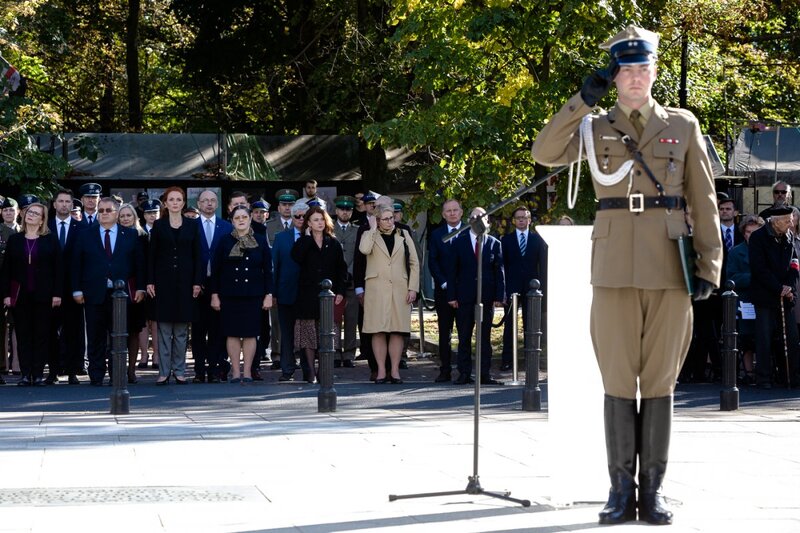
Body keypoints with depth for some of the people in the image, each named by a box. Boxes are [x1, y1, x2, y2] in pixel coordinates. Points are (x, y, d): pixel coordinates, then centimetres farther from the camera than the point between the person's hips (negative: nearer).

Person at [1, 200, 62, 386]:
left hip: (43, 295, -2)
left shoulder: (50, 240, 2)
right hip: (20, 295, 2)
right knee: (23, 334, 1)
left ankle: (38, 373, 4)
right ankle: (25, 374, 2)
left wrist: (57, 293, -7)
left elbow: (57, 268, 0)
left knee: (41, 334, 1)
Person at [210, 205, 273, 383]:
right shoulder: (225, 241, 3)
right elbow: (215, 269, 4)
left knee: (250, 334, 0)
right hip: (230, 294, 0)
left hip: (253, 295, 0)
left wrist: (269, 294, 0)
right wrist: (214, 294, 0)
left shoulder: (260, 241, 5)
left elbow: (268, 270, 6)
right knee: (232, 334, 0)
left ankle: (247, 372, 7)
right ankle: (235, 371, 6)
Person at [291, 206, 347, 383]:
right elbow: (296, 257, -18)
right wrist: (307, 236, -9)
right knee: (308, 333, -2)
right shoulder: (303, 242, 5)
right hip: (308, 294, -1)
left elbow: (341, 269, 8)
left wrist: (340, 292, -2)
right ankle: (311, 371, 1)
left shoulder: (333, 243, 9)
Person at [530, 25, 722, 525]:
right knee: (618, 380, 1)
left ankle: (653, 488, 7)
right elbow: (545, 153, -7)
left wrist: (709, 264, -1)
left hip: (669, 269, 0)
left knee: (660, 380, 2)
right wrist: (583, 100, -11)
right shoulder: (594, 128, 9)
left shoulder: (683, 125, 8)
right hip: (615, 268, 0)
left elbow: (704, 201, 7)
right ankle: (622, 488, 6)